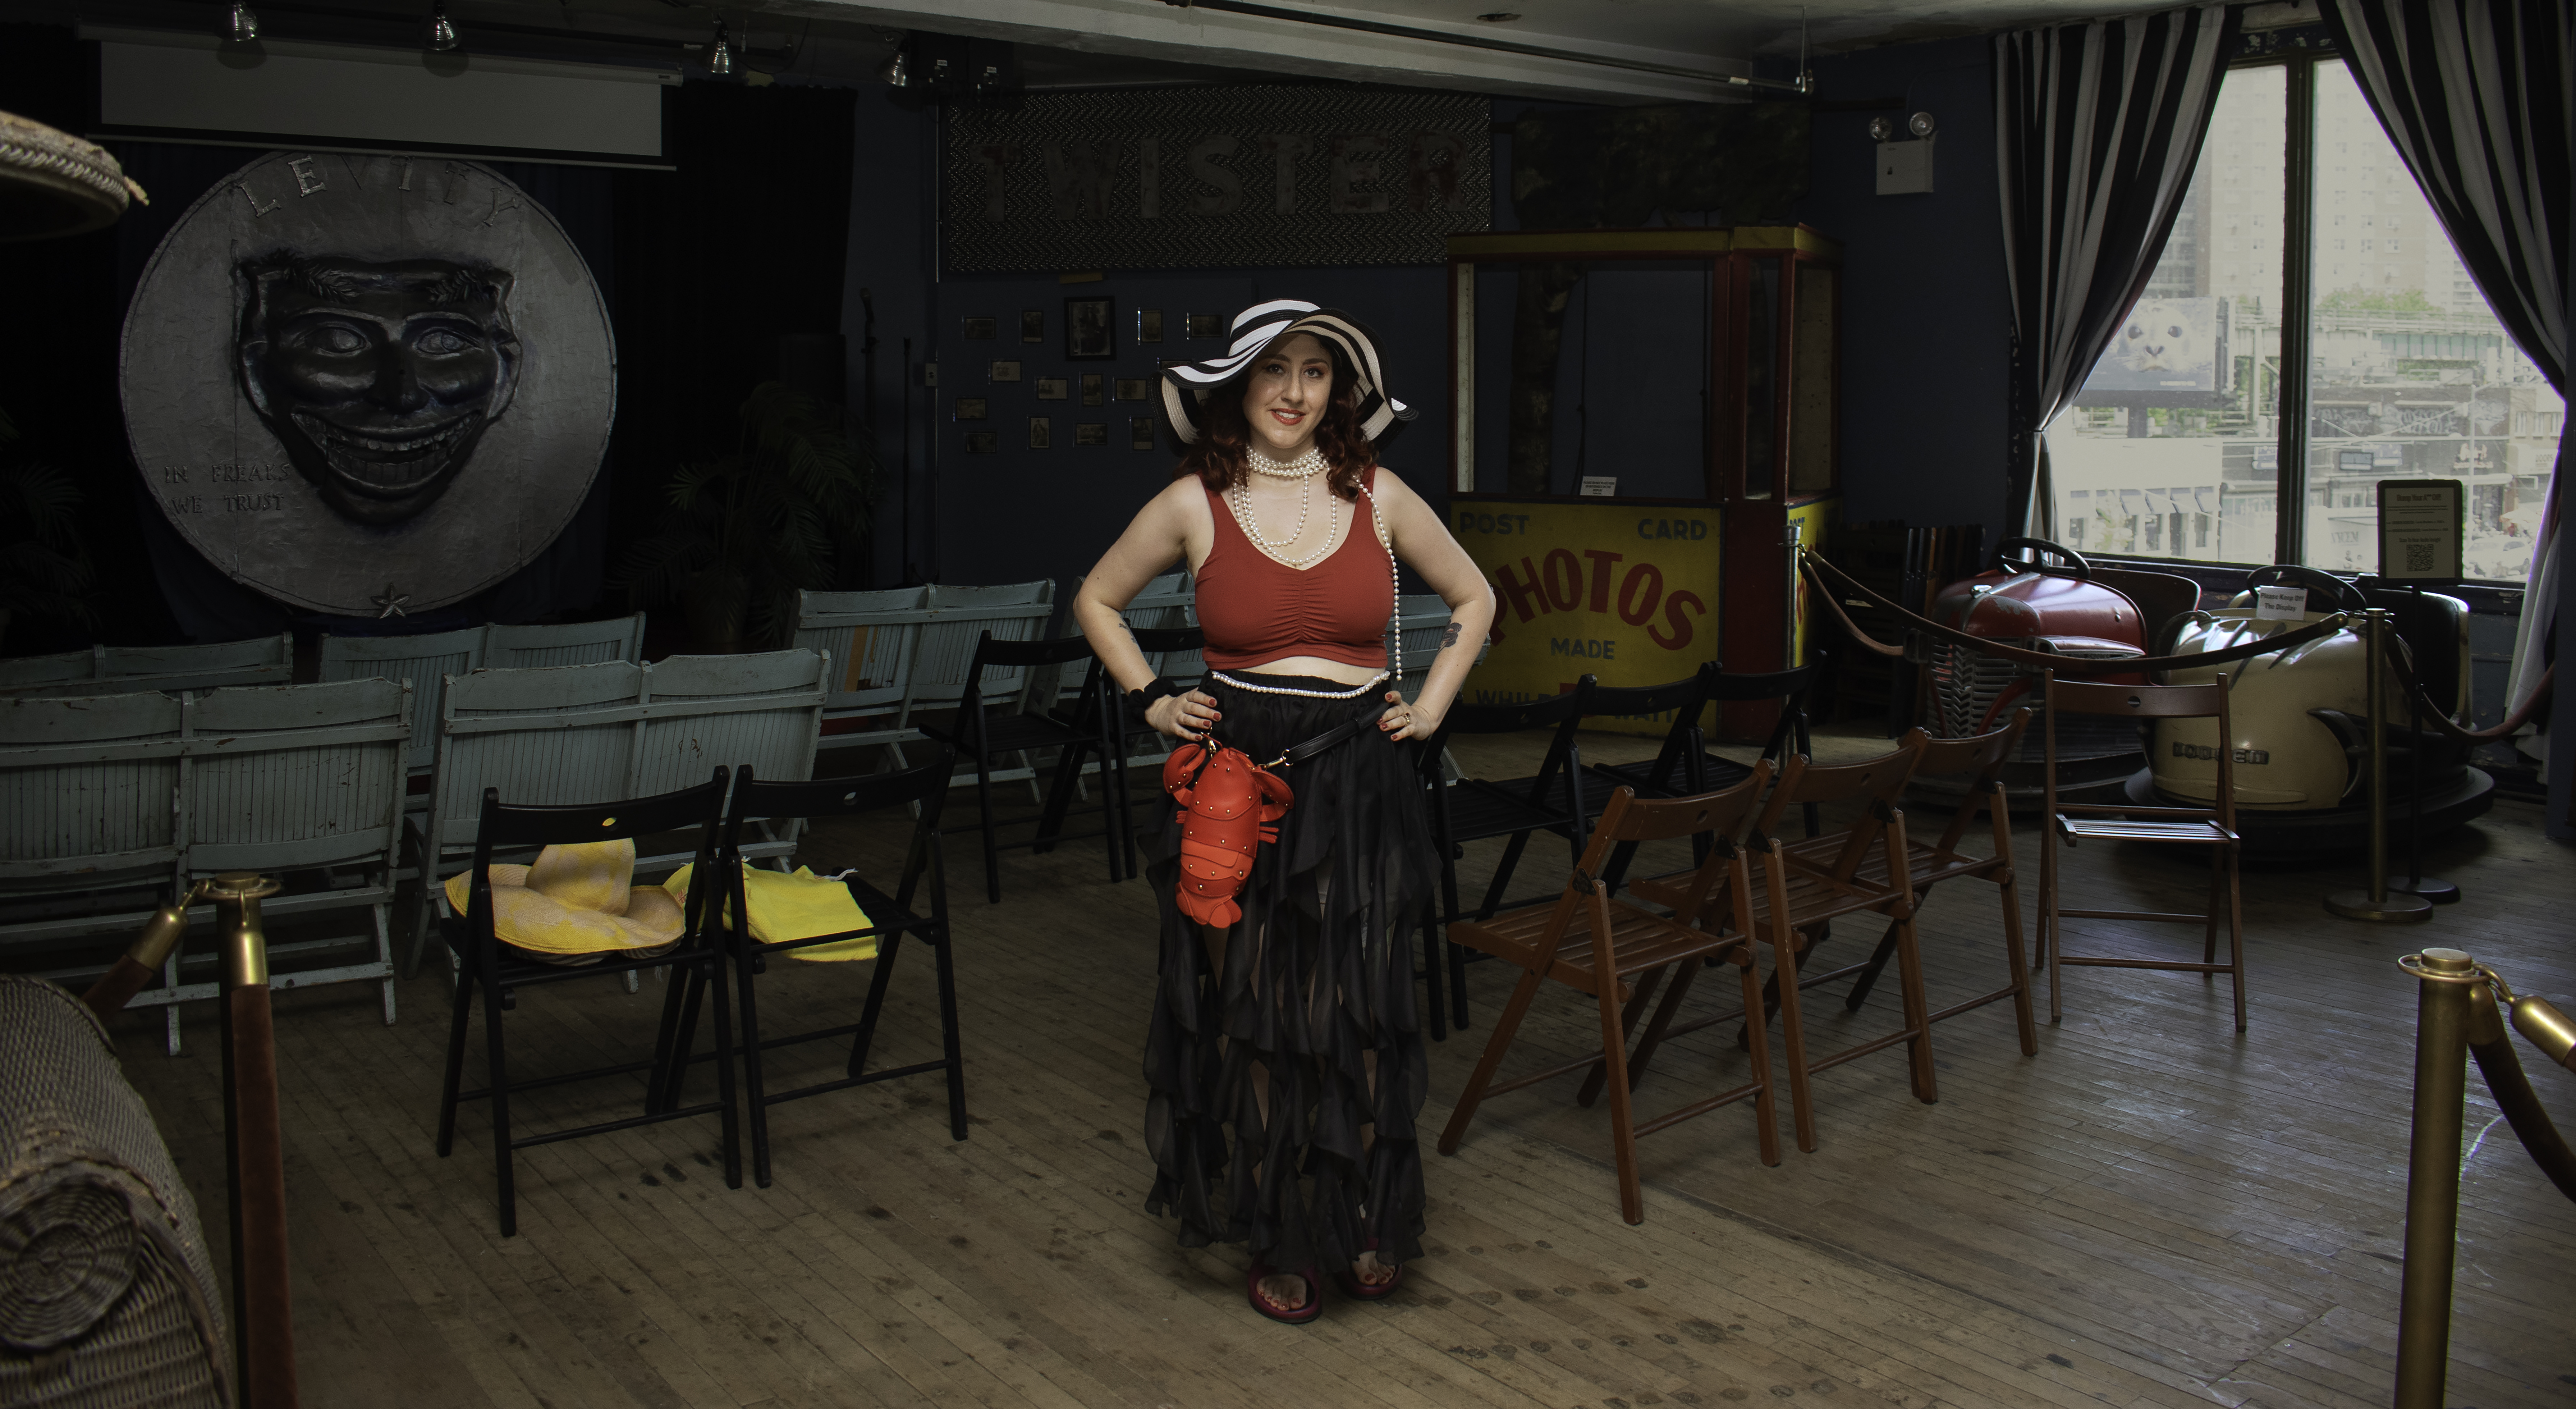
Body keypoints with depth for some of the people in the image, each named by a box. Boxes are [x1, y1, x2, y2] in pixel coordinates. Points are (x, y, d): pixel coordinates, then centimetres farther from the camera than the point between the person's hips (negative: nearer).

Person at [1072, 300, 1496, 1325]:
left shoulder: (1378, 497, 3)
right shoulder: (1195, 503, 0)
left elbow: (1474, 598, 16)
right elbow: (1096, 602, 14)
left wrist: (1432, 704, 7)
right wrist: (1151, 700, 4)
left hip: (1361, 777, 1)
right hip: (1242, 775, 0)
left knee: (1363, 1004, 3)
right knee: (1252, 1008, 5)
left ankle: (1366, 1226, 21)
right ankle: (1280, 1239, 20)